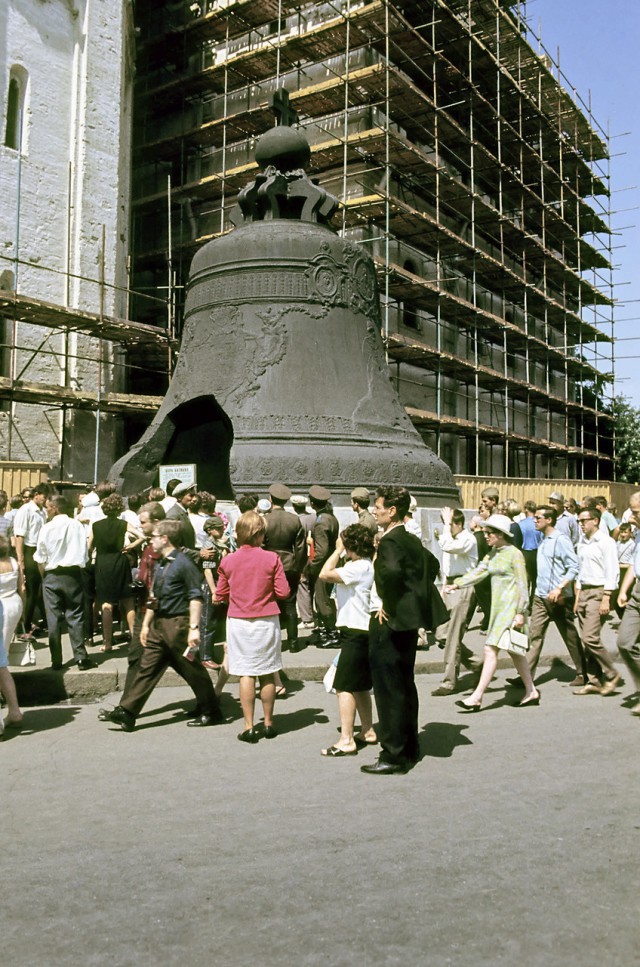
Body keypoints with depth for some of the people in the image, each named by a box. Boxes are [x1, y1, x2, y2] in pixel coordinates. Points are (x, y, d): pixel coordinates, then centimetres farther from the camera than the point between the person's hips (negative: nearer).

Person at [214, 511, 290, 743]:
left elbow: (220, 595, 3)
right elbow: (283, 592, -8)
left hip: (239, 621, 0)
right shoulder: (272, 559, -8)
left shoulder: (228, 561, -4)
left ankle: (249, 727, 6)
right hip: (267, 620, 0)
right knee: (267, 674, 11)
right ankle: (268, 723, 21)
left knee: (246, 674, 5)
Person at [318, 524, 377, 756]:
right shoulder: (367, 566, 13)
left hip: (355, 632, -11)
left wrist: (338, 550, -15)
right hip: (361, 631, 11)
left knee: (345, 687, -8)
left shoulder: (359, 567, -18)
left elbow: (325, 574, -23)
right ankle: (367, 731, 29)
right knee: (360, 685, 19)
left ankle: (346, 741, -6)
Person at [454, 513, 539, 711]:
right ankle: (531, 691, 25)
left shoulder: (514, 554, -11)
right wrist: (457, 583, -4)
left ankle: (477, 697, -9)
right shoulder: (493, 553, 12)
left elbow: (522, 585, -11)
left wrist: (520, 612, -14)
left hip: (510, 607, -8)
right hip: (498, 606, 8)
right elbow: (478, 572, 8)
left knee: (491, 649, -11)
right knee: (513, 651, 14)